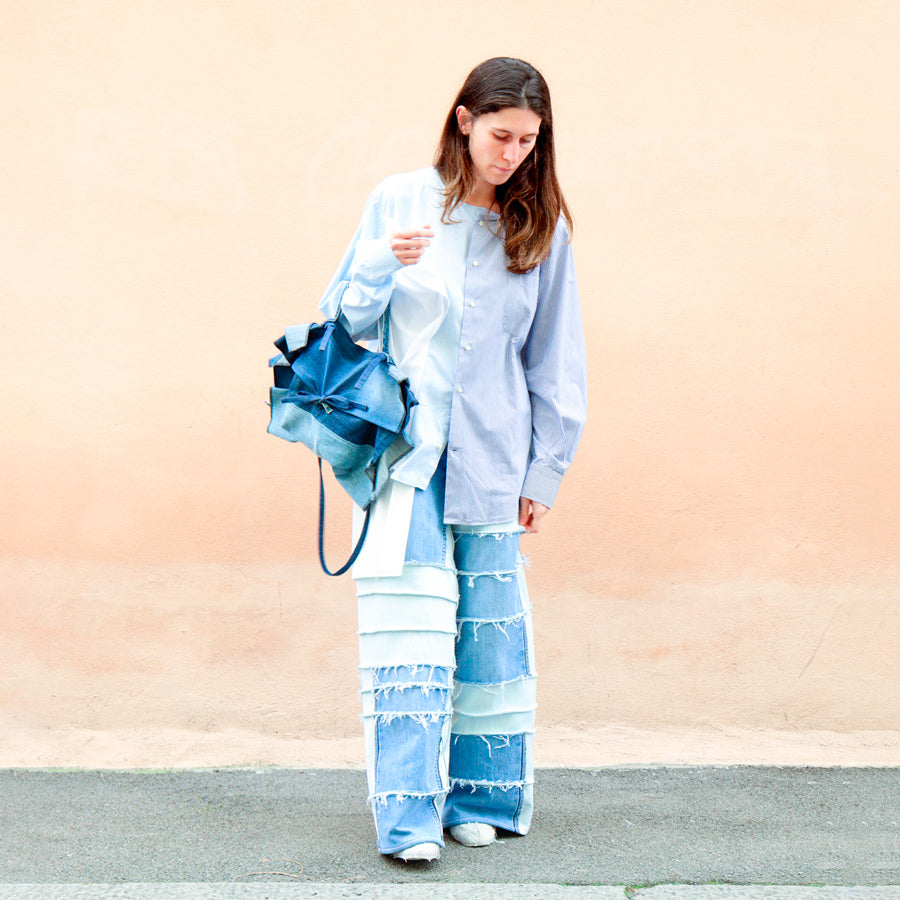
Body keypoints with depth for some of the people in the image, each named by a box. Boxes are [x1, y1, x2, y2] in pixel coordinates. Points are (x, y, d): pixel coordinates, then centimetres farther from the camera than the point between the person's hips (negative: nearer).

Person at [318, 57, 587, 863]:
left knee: (490, 630, 5)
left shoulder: (540, 226, 5)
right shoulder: (398, 201, 2)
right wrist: (383, 264, -15)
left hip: (493, 457, 2)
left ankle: (480, 799, 18)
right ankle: (408, 814, -6)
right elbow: (343, 322, 5)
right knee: (410, 626, -9)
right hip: (406, 451, -2)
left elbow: (555, 359, 9)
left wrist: (544, 471, 6)